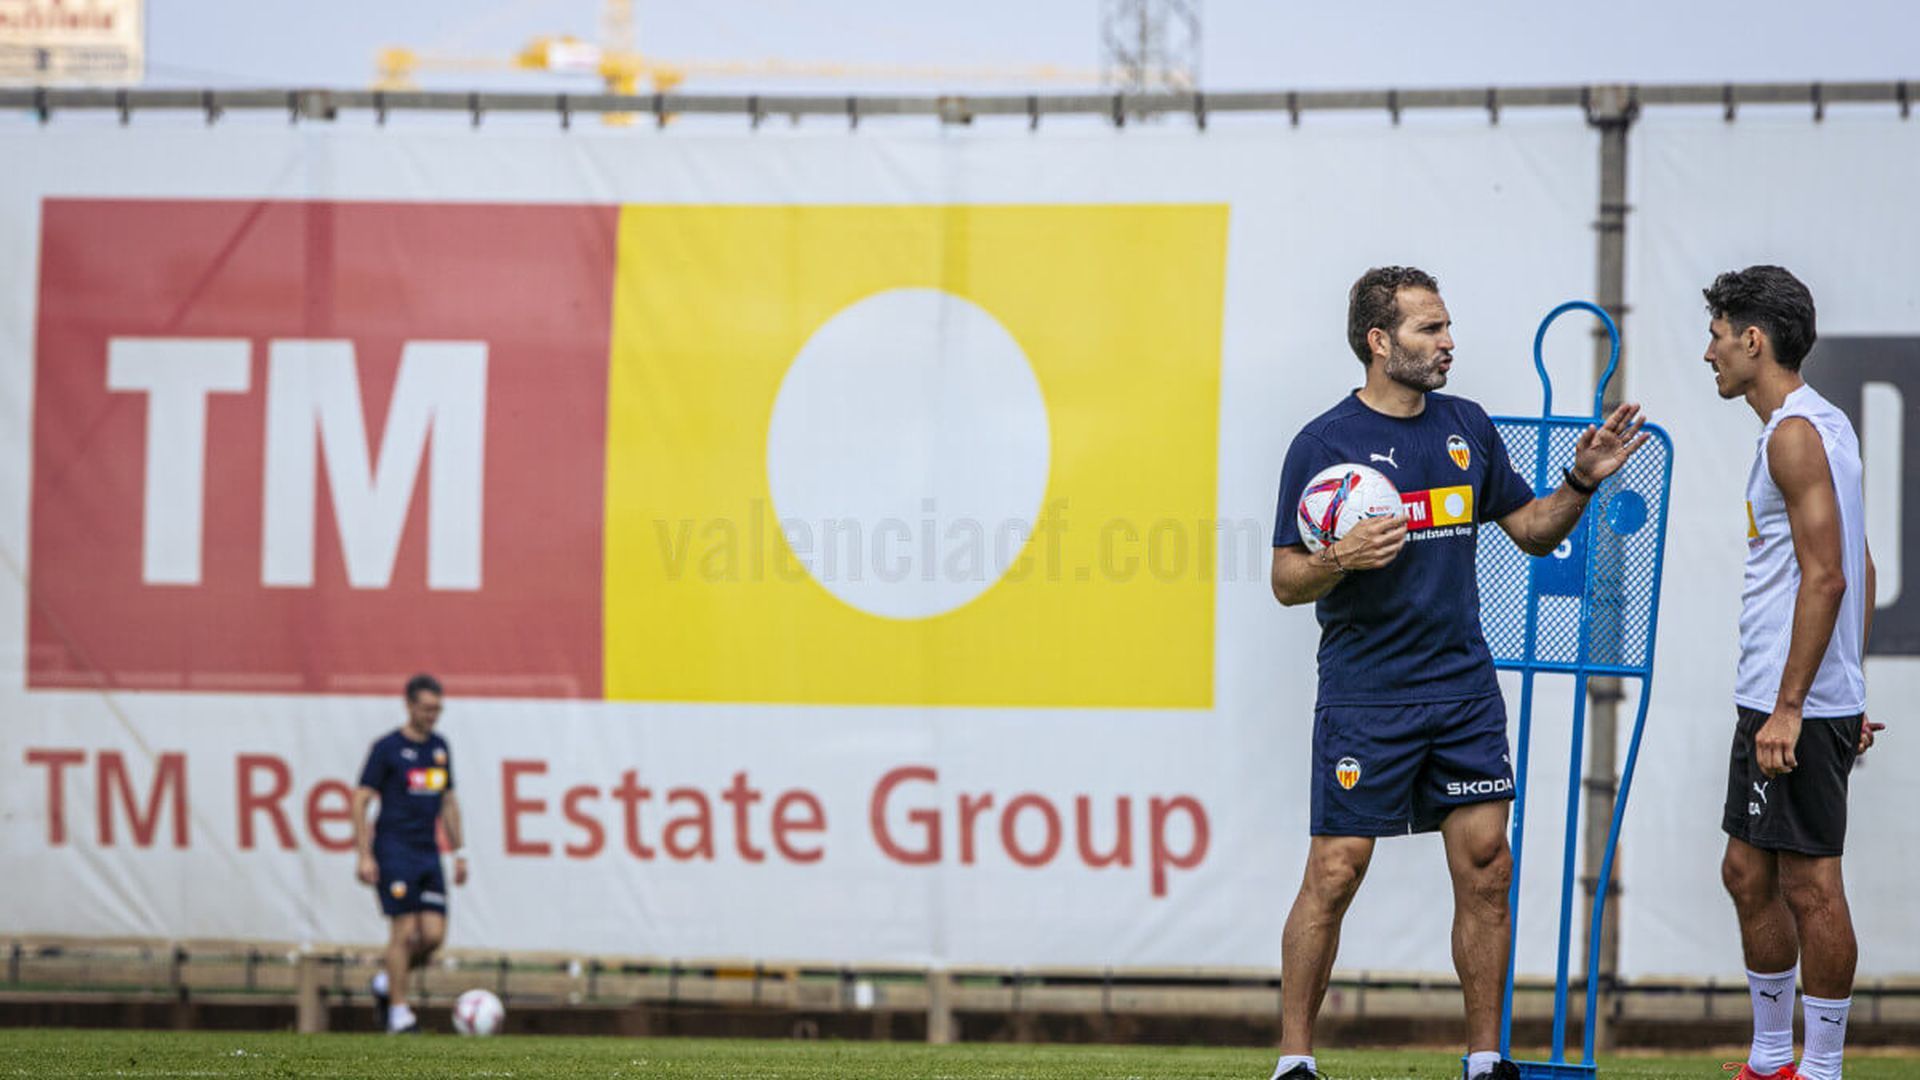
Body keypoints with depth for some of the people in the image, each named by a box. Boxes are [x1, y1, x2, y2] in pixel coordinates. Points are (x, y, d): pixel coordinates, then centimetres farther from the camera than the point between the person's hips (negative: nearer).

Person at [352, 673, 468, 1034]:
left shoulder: (440, 748, 13)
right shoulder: (387, 747, -6)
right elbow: (360, 800, -7)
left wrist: (458, 852, 17)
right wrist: (364, 856, -13)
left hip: (428, 854, 6)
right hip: (394, 852, -6)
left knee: (434, 934, -3)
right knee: (405, 931, -10)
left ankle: (386, 981, 20)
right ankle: (398, 1011, -1)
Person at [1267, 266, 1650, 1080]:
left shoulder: (1466, 427, 10)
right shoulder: (1324, 445, -6)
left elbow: (1533, 531, 18)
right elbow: (1286, 581, -5)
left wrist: (1582, 481, 1)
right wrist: (1341, 559, -25)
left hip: (1463, 689, 5)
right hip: (1364, 698, -5)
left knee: (1486, 868, 2)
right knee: (1334, 874, -5)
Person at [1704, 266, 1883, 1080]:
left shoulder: (1796, 434, -15)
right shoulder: (1824, 426, 16)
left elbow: (1824, 577, -21)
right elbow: (1855, 573, 20)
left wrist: (1790, 707, -22)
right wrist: (1847, 692, 22)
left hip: (1796, 708, -10)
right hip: (1775, 701, 10)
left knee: (1809, 886, -6)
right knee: (1749, 875, 14)